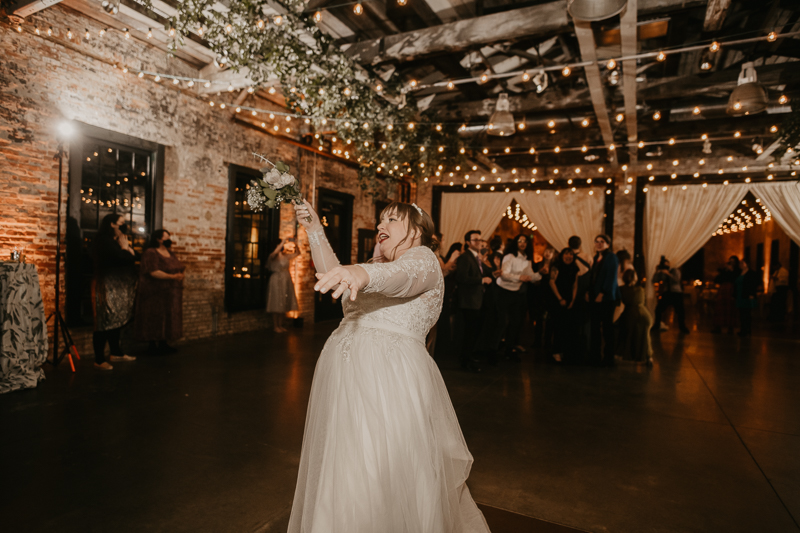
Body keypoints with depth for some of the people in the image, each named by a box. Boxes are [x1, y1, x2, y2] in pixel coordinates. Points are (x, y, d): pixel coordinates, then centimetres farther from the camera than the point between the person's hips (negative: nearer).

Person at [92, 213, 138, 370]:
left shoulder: (115, 241, 17)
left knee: (116, 321, 16)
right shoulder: (106, 241, -13)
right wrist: (124, 245, -8)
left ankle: (116, 353, 27)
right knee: (106, 322, -5)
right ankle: (99, 360, 2)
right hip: (108, 287, -10)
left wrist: (125, 244, 8)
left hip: (119, 288, 10)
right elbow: (126, 257, -20)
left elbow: (134, 256, 13)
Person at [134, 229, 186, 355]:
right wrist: (173, 277, -23)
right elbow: (153, 272, -22)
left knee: (168, 318, 11)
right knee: (155, 319, -1)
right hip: (156, 294, -8)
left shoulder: (170, 253, 15)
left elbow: (179, 267, 19)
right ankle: (152, 346, 9)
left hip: (169, 294, 8)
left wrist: (182, 272, -4)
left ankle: (163, 344, 21)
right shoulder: (150, 253, -12)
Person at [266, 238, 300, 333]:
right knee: (276, 305, -1)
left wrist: (294, 245, -2)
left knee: (284, 305, 9)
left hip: (286, 281, 7)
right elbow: (275, 252, -32)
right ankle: (275, 326, 8)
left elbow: (297, 253, 15)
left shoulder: (286, 256, 8)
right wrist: (282, 243, -27)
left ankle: (280, 325, 19)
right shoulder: (274, 256, -9)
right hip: (277, 281, -7)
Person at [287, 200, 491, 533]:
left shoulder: (423, 258, -5)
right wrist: (314, 230, 13)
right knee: (340, 478, 19)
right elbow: (333, 278, 18)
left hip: (390, 382, -8)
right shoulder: (378, 265, 23)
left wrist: (362, 274, -49)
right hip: (345, 378, 8)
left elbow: (404, 274, -28)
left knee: (386, 484, 1)